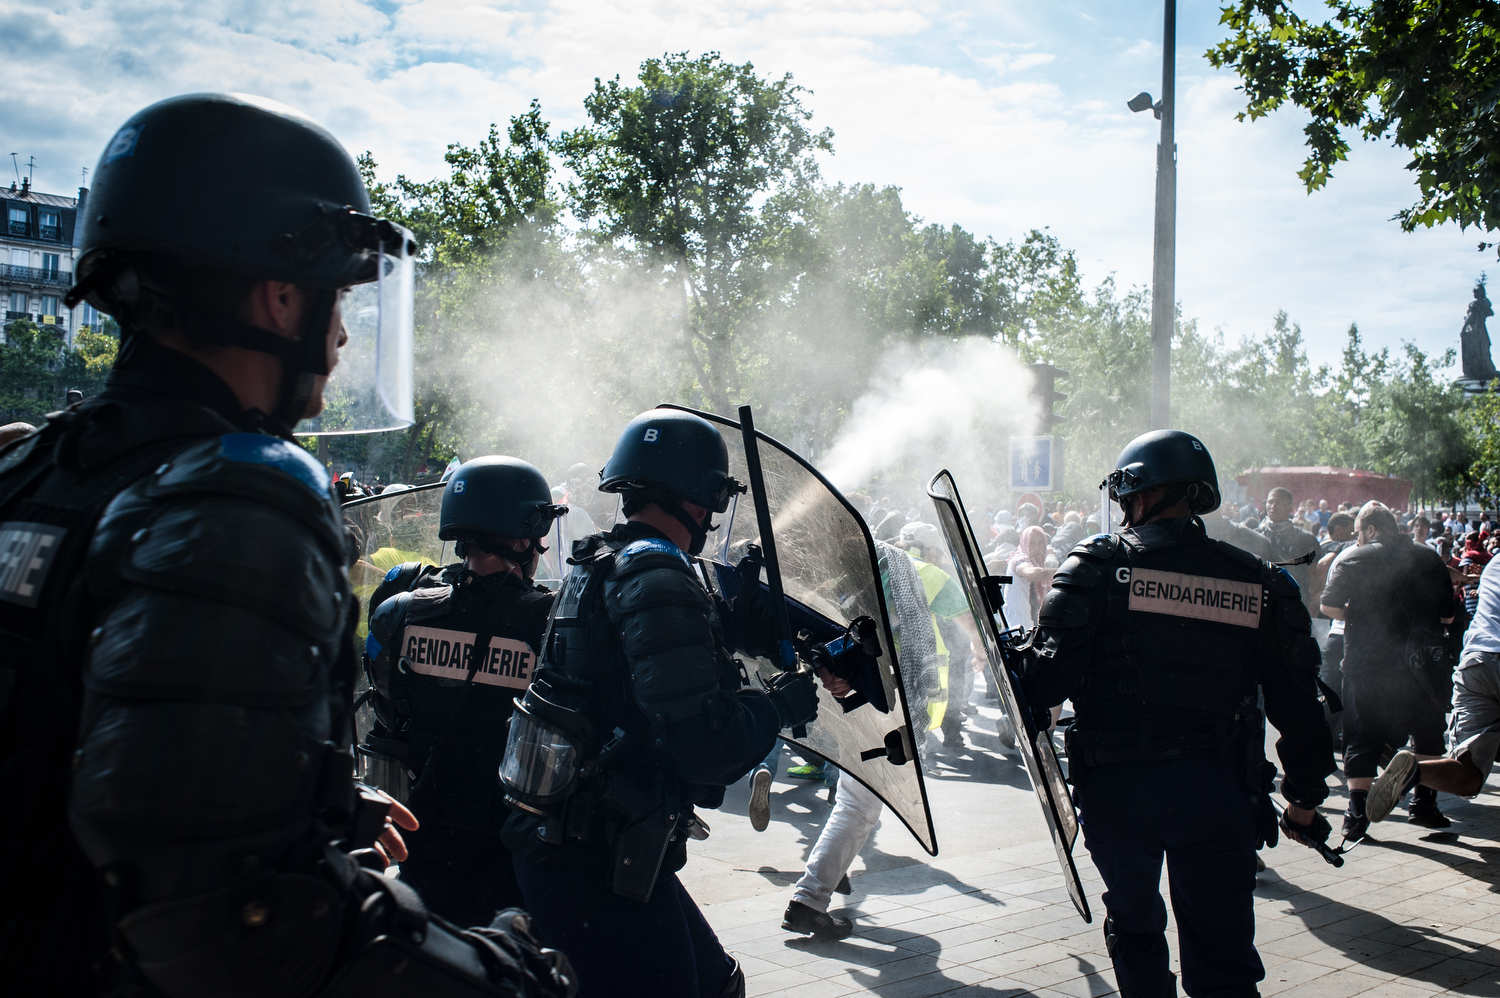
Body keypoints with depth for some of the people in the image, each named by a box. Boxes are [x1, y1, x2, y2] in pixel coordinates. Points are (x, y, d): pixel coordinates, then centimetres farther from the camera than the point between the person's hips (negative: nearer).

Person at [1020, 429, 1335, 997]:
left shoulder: (1099, 564, -5)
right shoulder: (1259, 582, 4)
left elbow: (1053, 671, -13)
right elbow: (1297, 705, 6)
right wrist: (1305, 799, 17)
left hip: (1116, 781, -1)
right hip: (1219, 789, 1)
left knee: (1134, 926, 22)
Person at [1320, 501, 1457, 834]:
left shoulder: (1351, 558, -3)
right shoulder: (1430, 558, 4)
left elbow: (1328, 606, -9)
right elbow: (1447, 616, 8)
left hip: (1367, 664, -1)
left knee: (1362, 738, 5)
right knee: (1427, 735, 20)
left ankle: (1357, 814, 0)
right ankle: (1424, 803, 23)